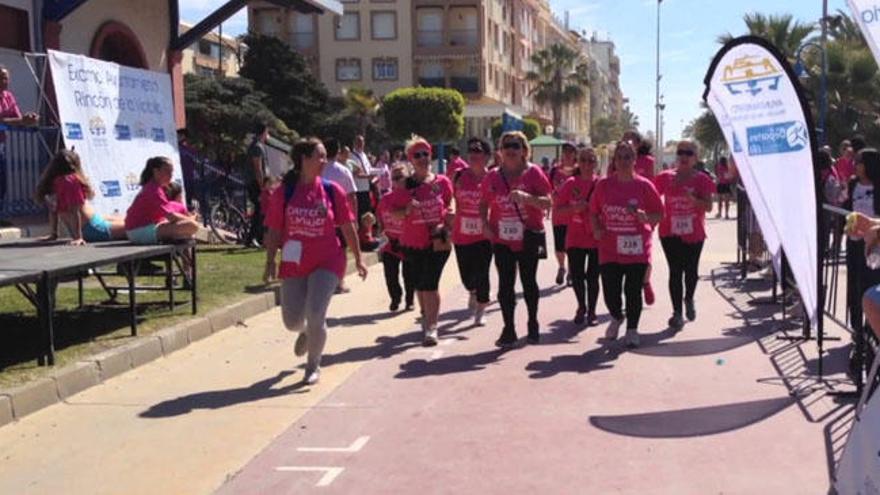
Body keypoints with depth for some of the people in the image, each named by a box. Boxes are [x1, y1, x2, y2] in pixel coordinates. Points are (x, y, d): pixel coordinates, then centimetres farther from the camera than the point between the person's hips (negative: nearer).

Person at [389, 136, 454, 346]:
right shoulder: (406, 185, -1)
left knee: (430, 284, -10)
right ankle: (427, 318, 36)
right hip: (413, 242, 2)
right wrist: (407, 210, -17)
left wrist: (445, 227, -1)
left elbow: (449, 207, 12)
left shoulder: (442, 182, -1)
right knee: (420, 284, 15)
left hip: (438, 241, -2)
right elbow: (394, 212, 3)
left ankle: (431, 327, -5)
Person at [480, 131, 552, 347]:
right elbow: (483, 204, 12)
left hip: (528, 238, -2)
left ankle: (533, 325, 26)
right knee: (505, 284, 0)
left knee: (529, 282, 10)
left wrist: (526, 197, -28)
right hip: (502, 239, 2)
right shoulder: (493, 176, 3)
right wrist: (485, 224, -5)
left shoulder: (533, 172, -5)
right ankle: (508, 330, 6)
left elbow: (548, 202, -12)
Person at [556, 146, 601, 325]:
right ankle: (581, 307, 29)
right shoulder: (571, 183, 1)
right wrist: (574, 208, -16)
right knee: (576, 275, 7)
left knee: (592, 276, 3)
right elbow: (559, 207, 1)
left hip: (596, 238, -2)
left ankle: (591, 311, 18)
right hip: (575, 238, 2)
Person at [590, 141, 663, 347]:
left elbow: (658, 215, 3)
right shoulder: (603, 185, 2)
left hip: (636, 248, -1)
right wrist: (596, 229, -4)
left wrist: (644, 216, -17)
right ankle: (616, 317, 35)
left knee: (633, 291, 4)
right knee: (610, 291, 3)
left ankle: (632, 329, 23)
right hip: (609, 249, 1)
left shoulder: (644, 185, -2)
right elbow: (593, 212, 13)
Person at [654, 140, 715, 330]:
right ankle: (677, 313, 4)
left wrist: (692, 199, -24)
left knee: (691, 270, 6)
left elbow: (708, 207, -8)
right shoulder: (665, 177, 2)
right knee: (675, 271, -2)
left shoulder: (702, 179, -1)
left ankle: (689, 299, 38)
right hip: (670, 232, 0)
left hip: (694, 233, 0)